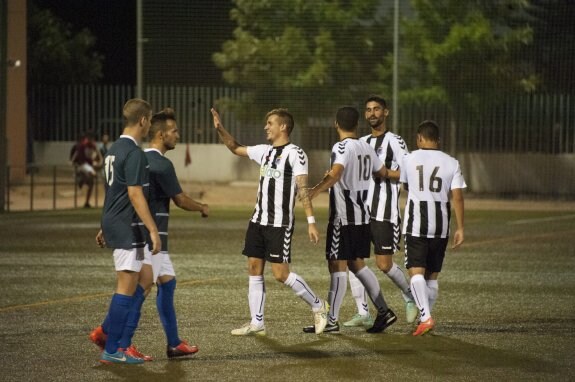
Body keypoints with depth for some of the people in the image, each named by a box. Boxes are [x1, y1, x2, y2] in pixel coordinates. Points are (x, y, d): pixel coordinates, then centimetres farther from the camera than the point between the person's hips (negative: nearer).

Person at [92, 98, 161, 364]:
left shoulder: (115, 149, 14)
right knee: (127, 288, -4)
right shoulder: (134, 153, -16)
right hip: (128, 228, -10)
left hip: (114, 224, 10)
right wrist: (153, 230, -22)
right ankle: (111, 350, 0)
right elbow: (135, 194, -22)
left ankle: (107, 332, 14)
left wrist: (106, 228, 26)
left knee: (144, 278, 16)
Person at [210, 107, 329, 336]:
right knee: (254, 269, 5)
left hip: (280, 224, -8)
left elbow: (302, 189, -15)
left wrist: (311, 221, -20)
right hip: (258, 221, 8)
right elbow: (236, 149, 26)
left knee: (280, 273, -8)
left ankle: (318, 306, 9)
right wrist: (220, 129, 13)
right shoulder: (264, 151, 12)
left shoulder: (295, 153, -10)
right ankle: (257, 323, 9)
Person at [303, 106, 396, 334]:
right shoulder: (366, 148, 11)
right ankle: (383, 311, 15)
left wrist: (316, 190, -40)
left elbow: (336, 173, -31)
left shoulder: (342, 147, -13)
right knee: (357, 264, 17)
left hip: (344, 218, -8)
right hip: (363, 216, 8)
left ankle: (332, 321, -3)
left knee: (337, 266, -4)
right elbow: (383, 172, 28)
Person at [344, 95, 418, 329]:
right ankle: (363, 313, 1)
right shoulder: (362, 143, 17)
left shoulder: (394, 141, -4)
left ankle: (410, 297, 22)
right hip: (361, 209, 6)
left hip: (384, 211, -6)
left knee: (384, 264, -5)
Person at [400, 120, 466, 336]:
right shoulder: (451, 163, 2)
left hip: (415, 225, -2)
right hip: (441, 227, 3)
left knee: (416, 272, -7)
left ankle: (426, 317, -23)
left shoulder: (410, 159, 1)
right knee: (432, 275, 14)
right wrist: (460, 228, 2)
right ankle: (426, 316, 21)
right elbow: (457, 198, -3)